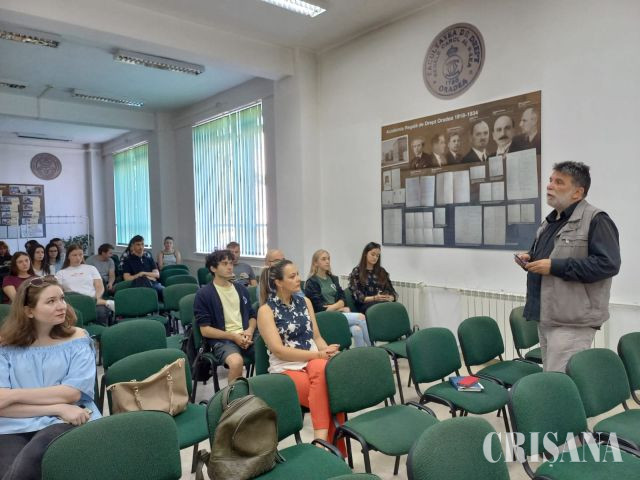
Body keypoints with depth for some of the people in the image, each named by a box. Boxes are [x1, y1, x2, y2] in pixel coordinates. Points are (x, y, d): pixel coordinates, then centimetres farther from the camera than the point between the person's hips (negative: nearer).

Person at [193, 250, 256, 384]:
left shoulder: (241, 288, 16)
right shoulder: (203, 294, 0)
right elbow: (205, 330, -4)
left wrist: (250, 330, -1)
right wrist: (233, 336, -13)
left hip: (245, 336, 4)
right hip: (221, 340, -4)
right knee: (236, 361, -36)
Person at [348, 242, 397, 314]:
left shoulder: (382, 271, 19)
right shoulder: (356, 272, 7)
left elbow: (393, 292, 14)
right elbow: (357, 297, -1)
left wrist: (390, 298, -10)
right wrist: (374, 298, -16)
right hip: (365, 306, -3)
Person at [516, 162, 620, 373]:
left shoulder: (596, 220, -11)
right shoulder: (550, 221, 17)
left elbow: (608, 264, -21)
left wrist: (555, 267, -21)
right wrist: (530, 258, 7)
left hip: (572, 322, -9)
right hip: (546, 317, 9)